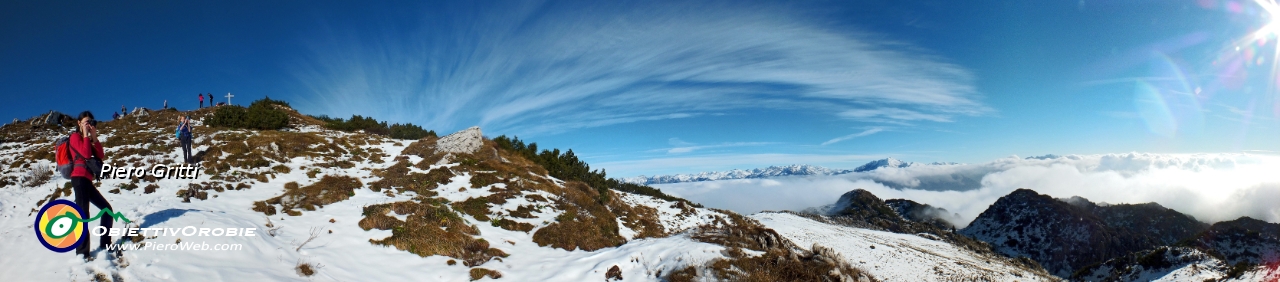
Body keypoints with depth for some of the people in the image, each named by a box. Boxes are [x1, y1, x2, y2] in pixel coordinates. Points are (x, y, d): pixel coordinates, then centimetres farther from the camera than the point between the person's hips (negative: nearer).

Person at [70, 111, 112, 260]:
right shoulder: (75, 137, 0)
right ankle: (82, 252, -18)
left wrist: (94, 137, 5)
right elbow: (86, 153, -15)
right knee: (83, 214, -15)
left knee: (107, 209, 14)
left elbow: (100, 156, 11)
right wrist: (86, 135, -5)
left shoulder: (88, 140, 22)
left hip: (87, 180, 9)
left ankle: (104, 244, 20)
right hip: (80, 178, -9)